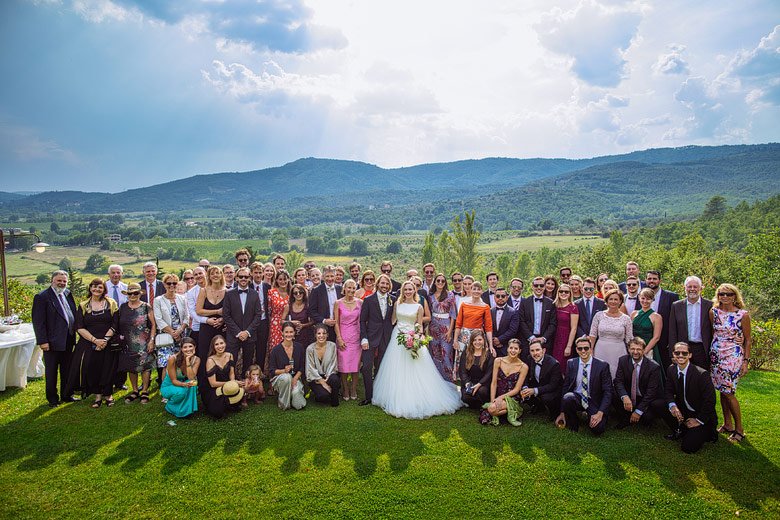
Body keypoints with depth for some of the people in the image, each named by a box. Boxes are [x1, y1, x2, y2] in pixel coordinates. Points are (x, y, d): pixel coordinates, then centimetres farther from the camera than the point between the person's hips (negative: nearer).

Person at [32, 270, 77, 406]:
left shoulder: (67, 294, 9)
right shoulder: (42, 297, -11)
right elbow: (38, 321, -14)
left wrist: (73, 336, 11)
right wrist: (43, 341, -18)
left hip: (68, 341, 6)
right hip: (52, 342, -6)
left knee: (67, 370, 16)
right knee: (51, 372, 7)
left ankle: (66, 395, 28)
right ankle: (52, 398, 19)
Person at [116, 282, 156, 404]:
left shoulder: (146, 307, -3)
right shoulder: (123, 307, 9)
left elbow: (153, 325, -3)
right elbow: (118, 325, 15)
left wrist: (151, 340, -10)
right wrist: (120, 337, 7)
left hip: (143, 344, -4)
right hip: (128, 344, 4)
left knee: (145, 366, -5)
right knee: (131, 367, 9)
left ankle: (145, 391, 8)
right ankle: (135, 391, 22)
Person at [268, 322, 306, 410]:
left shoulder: (299, 347, 0)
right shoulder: (276, 350, -8)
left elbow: (302, 368, 3)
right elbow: (271, 370, -6)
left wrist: (295, 379, -14)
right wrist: (284, 371, -25)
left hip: (295, 378, 2)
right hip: (279, 378, -1)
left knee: (299, 405, -26)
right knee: (287, 377, -39)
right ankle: (283, 403, -14)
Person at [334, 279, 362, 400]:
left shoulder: (360, 302, 2)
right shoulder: (338, 303, -3)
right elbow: (336, 322, -2)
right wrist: (339, 338, -7)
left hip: (356, 337, 2)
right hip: (343, 337, -1)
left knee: (355, 364, 5)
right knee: (343, 364, 1)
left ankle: (354, 390, 18)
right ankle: (345, 391, 15)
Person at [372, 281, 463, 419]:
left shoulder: (418, 307, 1)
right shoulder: (397, 304, 6)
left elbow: (420, 326, 2)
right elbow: (392, 320, 12)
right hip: (397, 339, 2)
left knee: (414, 371, -3)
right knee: (397, 371, 5)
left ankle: (415, 400, 7)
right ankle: (398, 399, 18)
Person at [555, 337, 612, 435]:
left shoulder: (602, 366, -7)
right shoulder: (571, 363, 1)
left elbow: (607, 392, -7)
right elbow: (565, 387, 3)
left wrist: (600, 413, -18)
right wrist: (562, 412, -2)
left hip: (594, 402, -1)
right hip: (576, 398, 2)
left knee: (597, 429, -26)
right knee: (567, 397, -33)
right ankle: (573, 425, -3)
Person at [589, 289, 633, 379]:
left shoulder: (626, 319, 1)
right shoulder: (599, 315, 2)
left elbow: (629, 340, 5)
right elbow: (592, 336, 4)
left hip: (618, 354, 0)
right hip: (601, 352, 1)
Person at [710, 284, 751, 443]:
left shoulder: (743, 314, -6)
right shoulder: (713, 312, 3)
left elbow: (747, 340, -2)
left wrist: (746, 361, -5)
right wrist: (711, 351, 5)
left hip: (733, 357, -4)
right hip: (716, 356, 4)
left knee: (729, 392, -6)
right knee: (721, 390, 9)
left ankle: (739, 429, 8)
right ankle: (727, 425, 22)